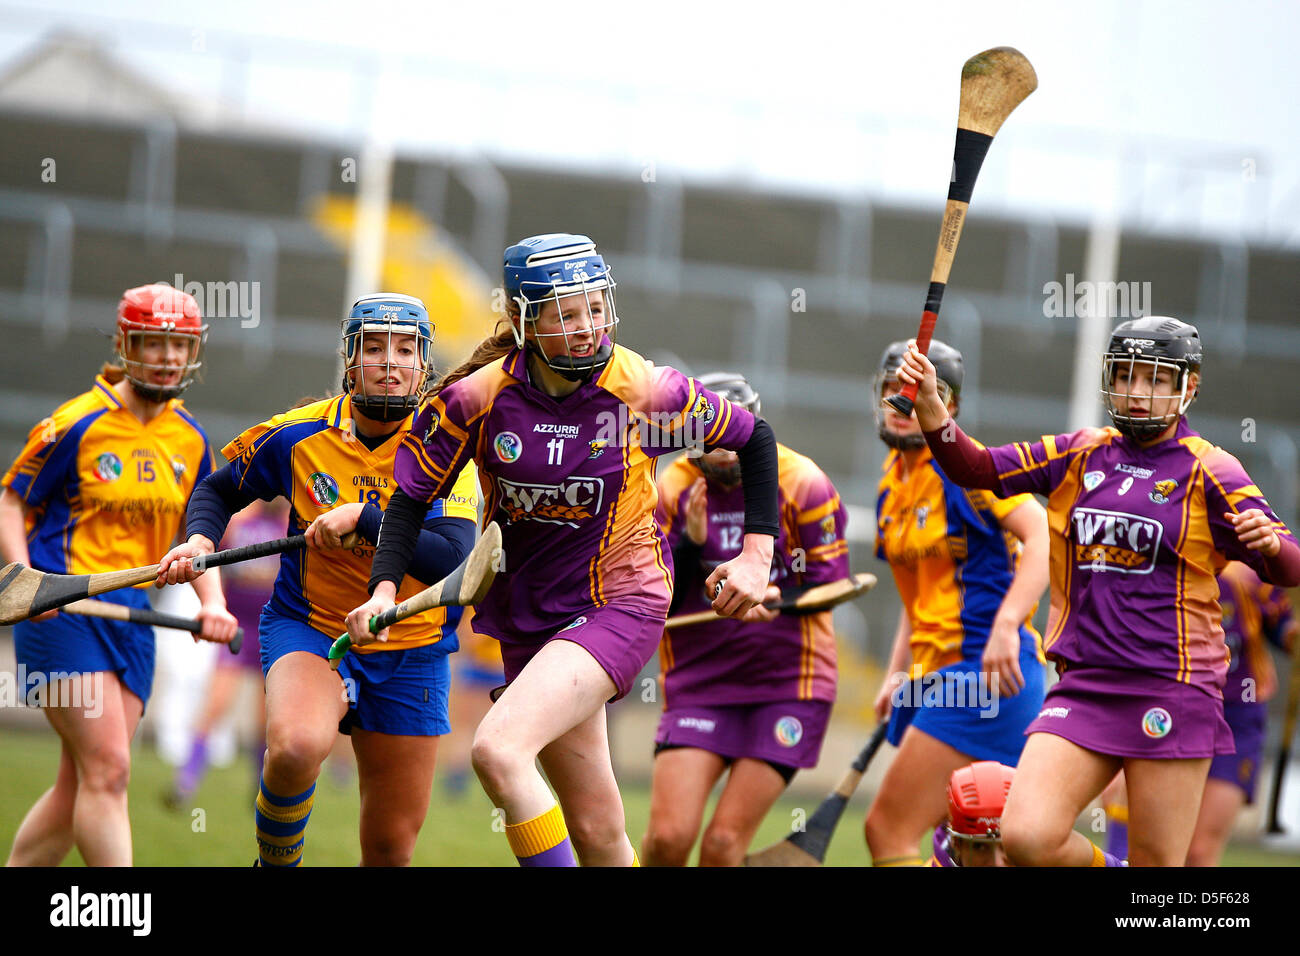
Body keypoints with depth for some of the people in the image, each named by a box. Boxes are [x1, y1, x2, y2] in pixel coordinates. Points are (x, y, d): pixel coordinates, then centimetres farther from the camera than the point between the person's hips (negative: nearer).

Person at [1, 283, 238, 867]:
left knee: (81, 784, 5)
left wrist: (212, 603, 1)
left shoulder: (190, 440, 10)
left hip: (132, 616, 6)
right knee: (108, 768, -15)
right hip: (61, 609, -6)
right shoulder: (78, 424, -8)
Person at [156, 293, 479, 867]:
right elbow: (219, 490, 12)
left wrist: (363, 517, -29)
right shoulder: (299, 436, -6)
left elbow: (453, 562, -24)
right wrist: (199, 539, -8)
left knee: (391, 847, 4)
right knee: (296, 745, -35)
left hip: (410, 655, 1)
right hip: (308, 630, -1)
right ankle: (275, 863, -7)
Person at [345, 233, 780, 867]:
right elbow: (411, 495, 1)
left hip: (621, 604, -3)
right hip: (529, 618, 4)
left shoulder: (645, 392, -13)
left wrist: (756, 555, -2)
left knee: (496, 750, -28)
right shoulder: (477, 397, -9)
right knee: (597, 834, 10)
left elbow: (752, 438, 2)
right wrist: (384, 588, -14)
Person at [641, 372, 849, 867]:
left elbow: (829, 581, -6)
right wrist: (690, 543, -19)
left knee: (724, 843, -8)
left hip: (789, 681, -2)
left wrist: (774, 597, -24)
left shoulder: (802, 484, -7)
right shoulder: (672, 492, -1)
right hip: (698, 683, 2)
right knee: (668, 836, -12)